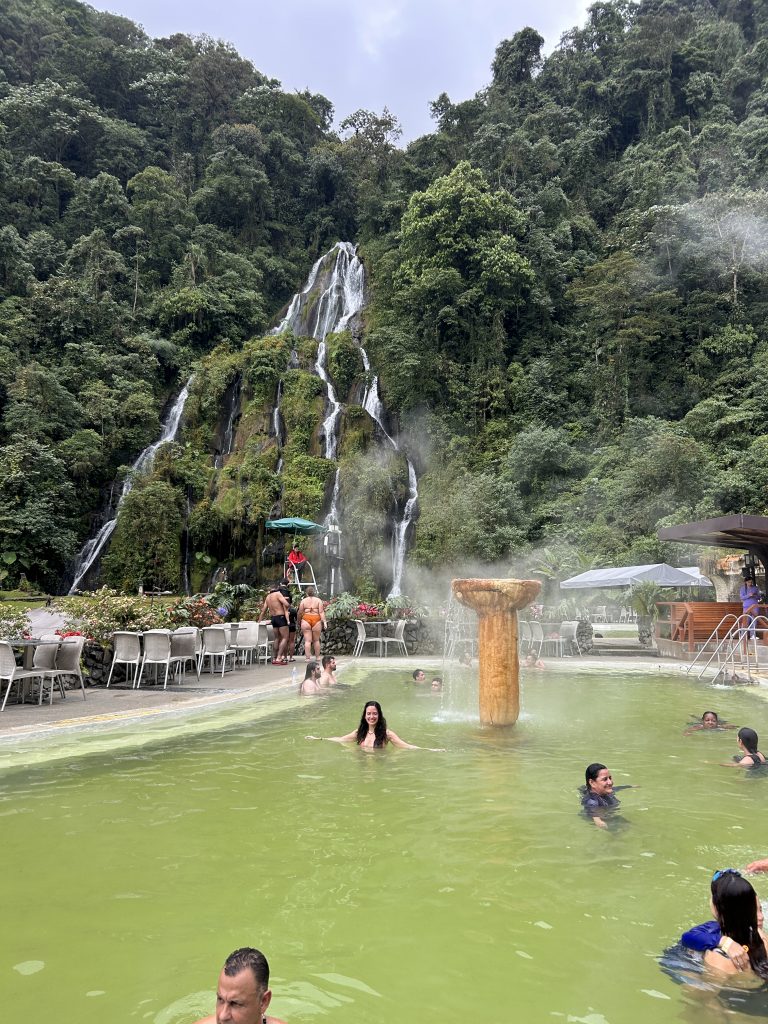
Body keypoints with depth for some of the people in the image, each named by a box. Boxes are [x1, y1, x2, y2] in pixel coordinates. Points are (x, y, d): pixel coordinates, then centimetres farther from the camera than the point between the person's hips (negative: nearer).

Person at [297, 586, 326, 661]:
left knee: (307, 640, 0)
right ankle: (317, 657, 18)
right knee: (316, 640, 12)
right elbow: (321, 612, -6)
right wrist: (324, 621, -6)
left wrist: (299, 621, 18)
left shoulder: (303, 600, 4)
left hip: (306, 620, 0)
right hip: (316, 620, 0)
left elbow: (300, 613, 4)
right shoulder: (318, 600, 3)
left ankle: (307, 658, -3)